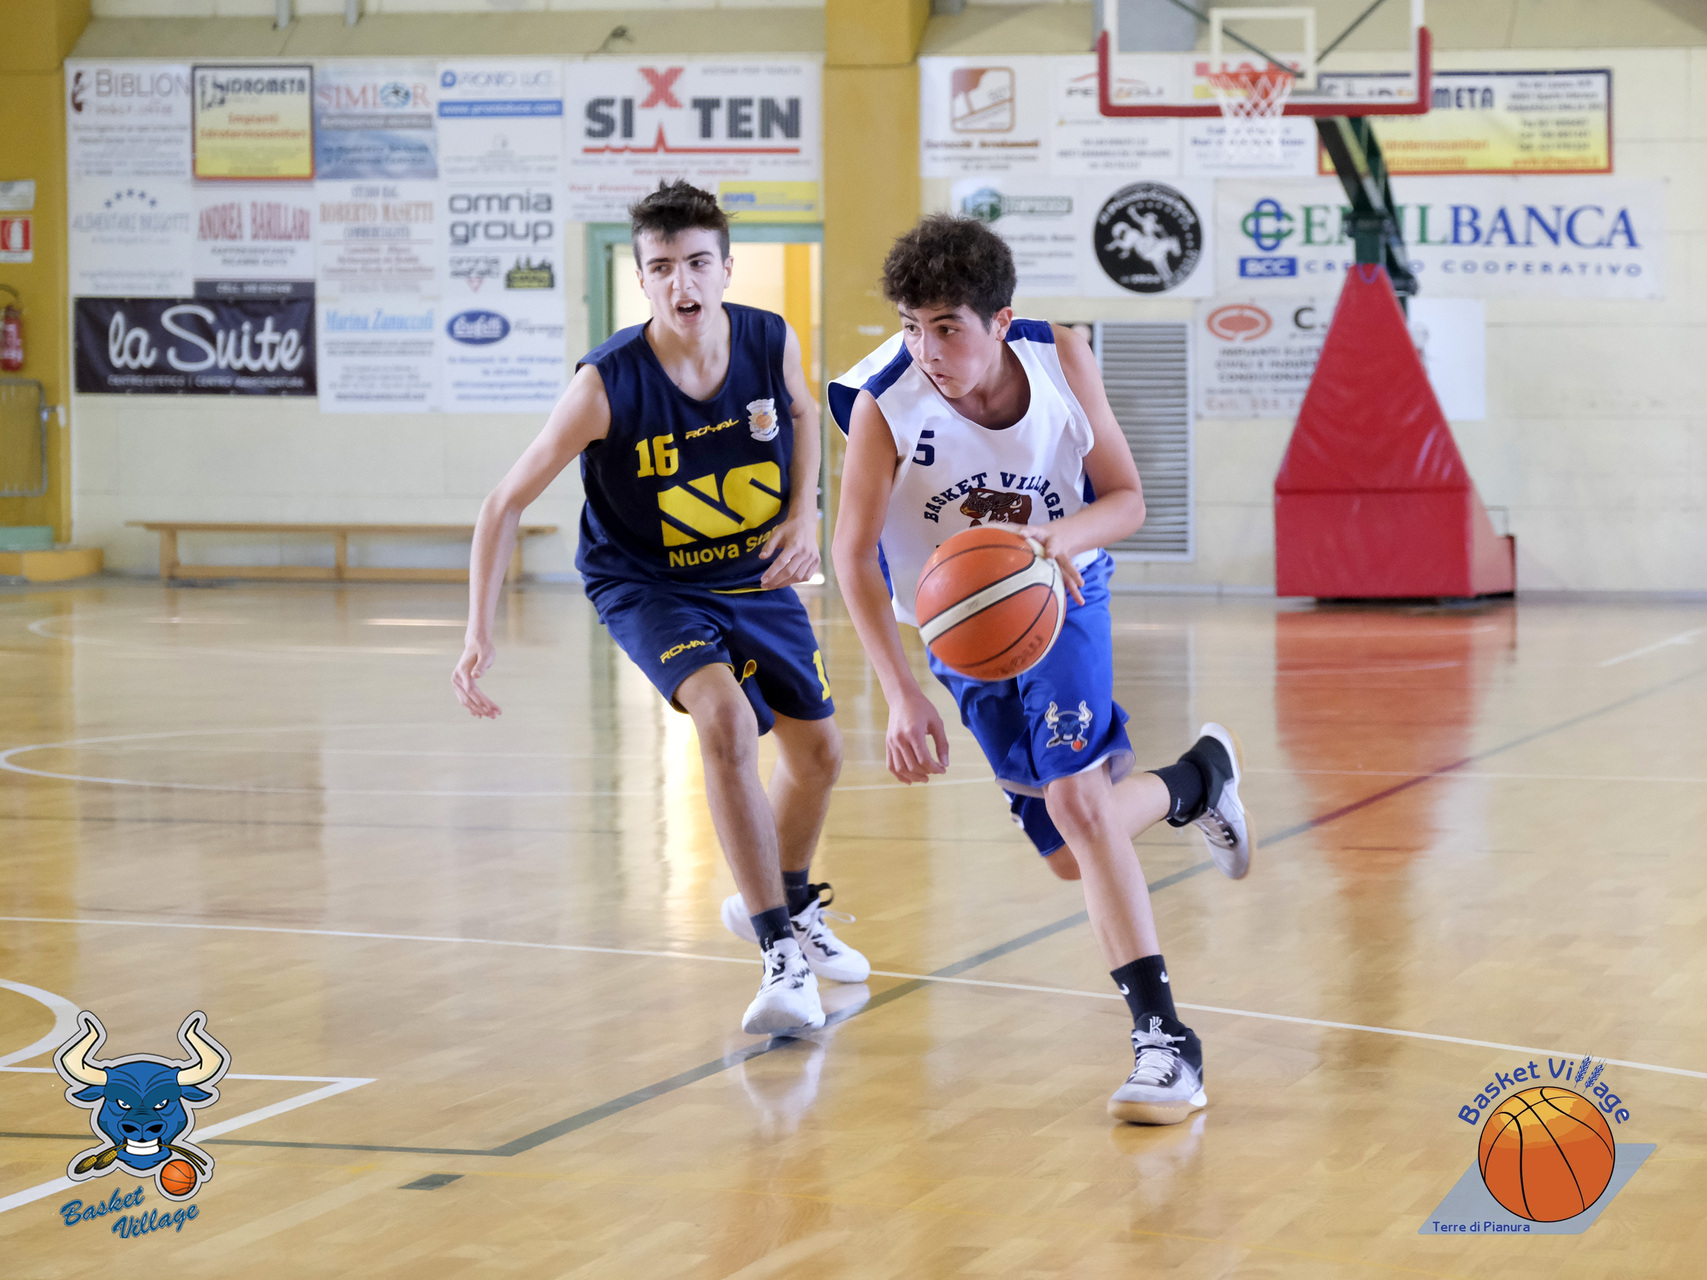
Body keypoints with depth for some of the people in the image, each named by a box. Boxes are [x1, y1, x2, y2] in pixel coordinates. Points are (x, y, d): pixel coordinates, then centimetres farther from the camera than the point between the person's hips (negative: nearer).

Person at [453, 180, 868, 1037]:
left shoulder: (771, 343, -18)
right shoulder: (606, 385, -28)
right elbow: (506, 503, -20)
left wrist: (805, 516, -7)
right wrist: (479, 636, -25)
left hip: (756, 577, 5)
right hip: (647, 583, -5)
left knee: (817, 753, 15)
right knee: (725, 718, -31)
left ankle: (786, 903, 47)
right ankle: (783, 959, -27)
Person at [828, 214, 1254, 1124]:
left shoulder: (1061, 361, -20)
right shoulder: (884, 407, -25)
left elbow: (1126, 496, -10)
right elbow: (854, 557, -21)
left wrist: (1063, 537, -33)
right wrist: (902, 696, -32)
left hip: (1060, 602, -2)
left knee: (1077, 802, -24)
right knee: (1072, 852, 10)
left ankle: (1163, 1038, -22)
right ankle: (1199, 777, 43)